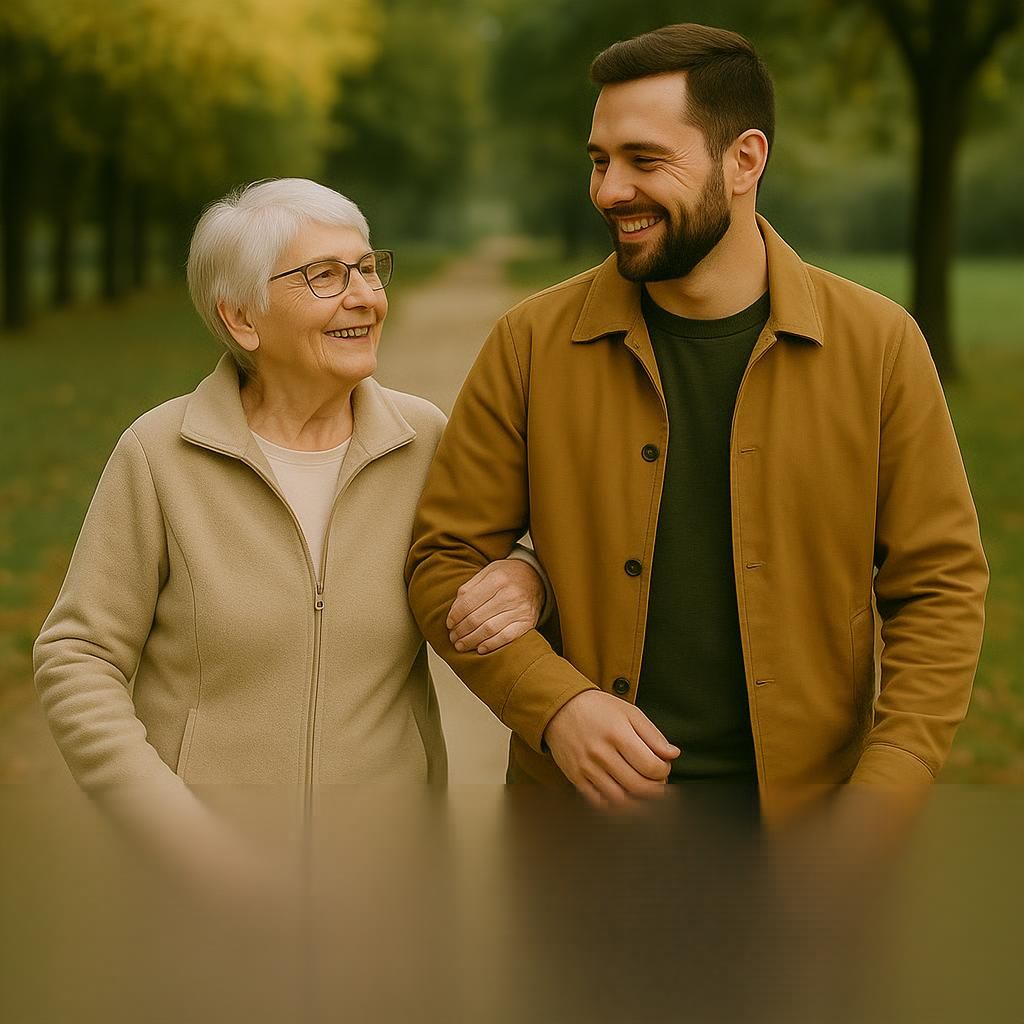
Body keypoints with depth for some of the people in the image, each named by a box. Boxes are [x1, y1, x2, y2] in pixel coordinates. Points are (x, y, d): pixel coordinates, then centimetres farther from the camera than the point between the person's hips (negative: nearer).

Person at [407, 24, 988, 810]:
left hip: (803, 808, 0)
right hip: (582, 805, 1)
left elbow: (941, 589, -3)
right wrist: (555, 703, -17)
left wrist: (881, 804, -14)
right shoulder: (533, 345, -5)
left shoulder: (879, 347, -5)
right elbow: (447, 560, -1)